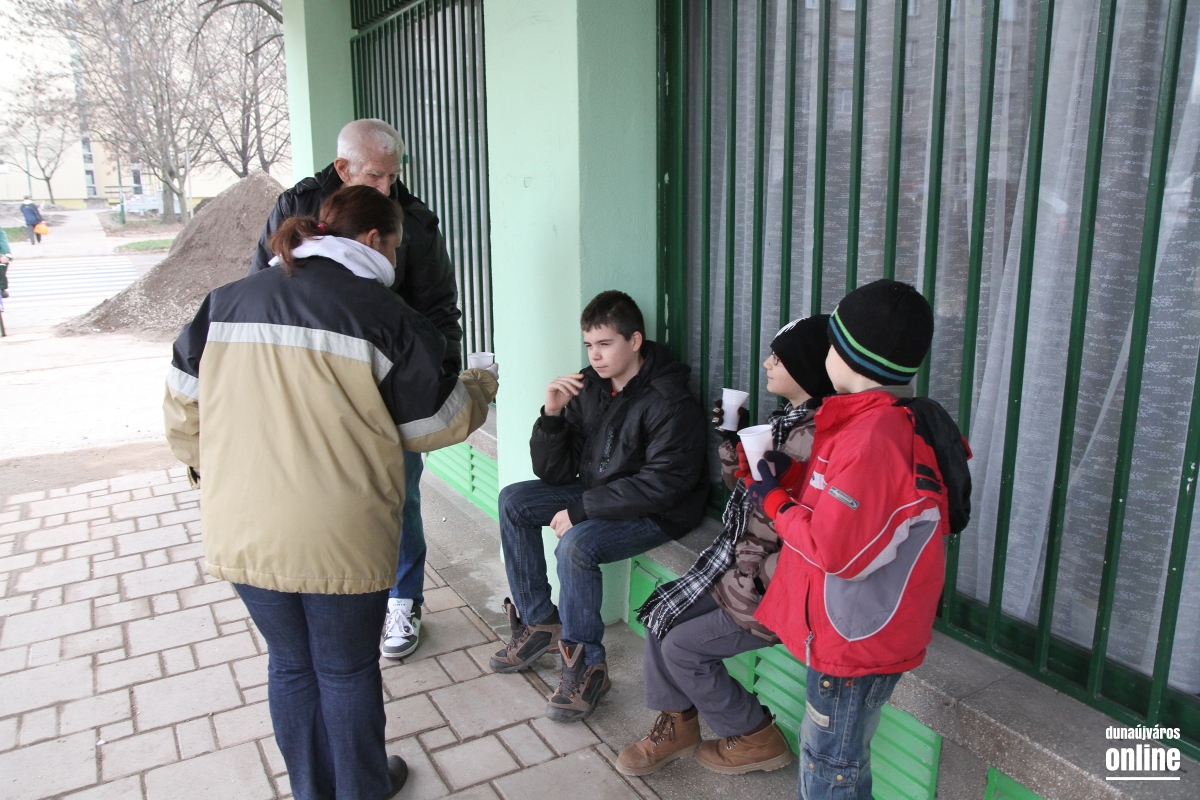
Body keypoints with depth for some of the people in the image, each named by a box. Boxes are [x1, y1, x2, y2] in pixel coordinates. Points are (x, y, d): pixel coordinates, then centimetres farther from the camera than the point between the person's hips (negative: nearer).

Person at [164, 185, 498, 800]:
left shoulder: (229, 301, 4)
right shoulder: (382, 315, -11)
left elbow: (183, 400, 10)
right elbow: (434, 423, -4)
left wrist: (203, 464, 28)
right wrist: (478, 389, 15)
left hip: (242, 533, 5)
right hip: (339, 538, -4)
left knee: (290, 664, 22)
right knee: (347, 671, 16)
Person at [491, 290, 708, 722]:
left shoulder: (670, 403, -21)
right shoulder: (587, 387, -4)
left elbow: (659, 485, -26)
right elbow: (553, 473, -2)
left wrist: (581, 510, -25)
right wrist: (553, 413, -19)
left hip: (658, 513, -8)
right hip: (597, 493, 8)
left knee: (576, 544, -30)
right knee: (513, 501, -1)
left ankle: (586, 666, -9)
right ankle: (539, 623, 9)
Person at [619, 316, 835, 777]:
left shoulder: (817, 438, -26)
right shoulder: (787, 417, 5)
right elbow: (738, 485, 15)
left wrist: (757, 579, -20)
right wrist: (732, 439, 0)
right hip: (739, 565, 9)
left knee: (681, 646, -5)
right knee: (663, 611, 6)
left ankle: (755, 738, 17)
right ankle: (677, 723, 23)